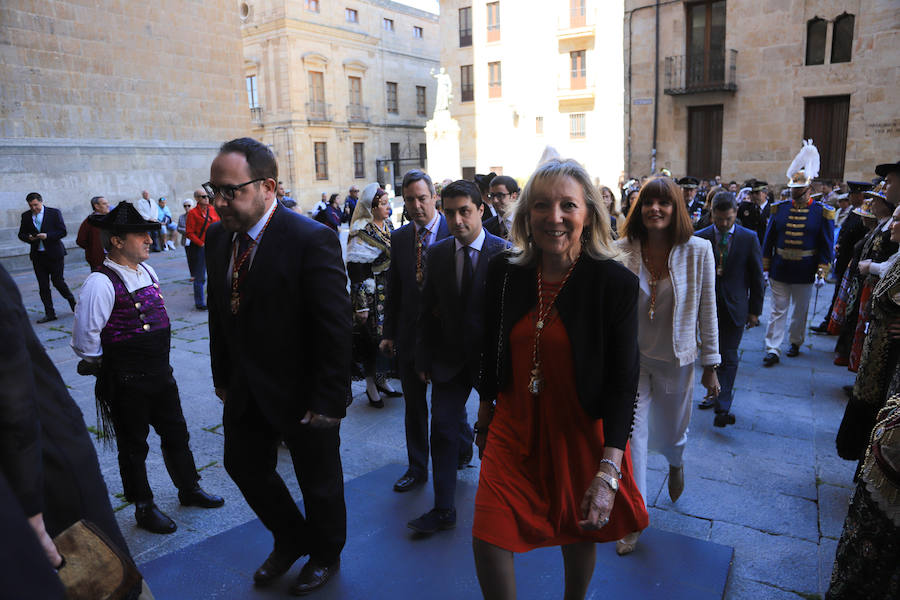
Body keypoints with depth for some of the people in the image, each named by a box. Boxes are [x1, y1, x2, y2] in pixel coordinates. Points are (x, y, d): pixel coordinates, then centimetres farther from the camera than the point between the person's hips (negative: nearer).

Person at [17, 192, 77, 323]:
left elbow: (63, 231, -6)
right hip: (37, 256, 4)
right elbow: (21, 234, 13)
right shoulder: (26, 216, 8)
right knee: (43, 286, 4)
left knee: (58, 281, -1)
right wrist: (29, 238, -10)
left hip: (54, 254, -4)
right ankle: (50, 313, 10)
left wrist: (47, 236, -20)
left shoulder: (55, 213, -3)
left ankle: (73, 303, 24)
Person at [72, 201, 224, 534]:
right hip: (127, 382, -7)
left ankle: (189, 490, 40)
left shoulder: (147, 272, 6)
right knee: (133, 446, 11)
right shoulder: (102, 282, -19)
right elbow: (85, 337, -19)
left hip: (161, 372, 8)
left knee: (176, 434, 20)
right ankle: (144, 509, 29)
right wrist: (103, 367, -4)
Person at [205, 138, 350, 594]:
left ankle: (325, 555, 43)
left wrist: (327, 400, -21)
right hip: (245, 390, 7)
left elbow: (335, 329, -23)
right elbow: (219, 313, 7)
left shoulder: (312, 240, -23)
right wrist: (222, 377, 8)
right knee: (243, 465, 21)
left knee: (318, 480, 14)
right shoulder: (219, 237, 0)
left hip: (300, 393, -6)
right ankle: (291, 539, 48)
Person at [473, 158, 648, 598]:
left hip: (580, 431, -2)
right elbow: (491, 354, 5)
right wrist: (485, 417, 14)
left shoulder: (615, 283, -16)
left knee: (578, 535, 19)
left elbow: (622, 383, -15)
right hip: (514, 428, 2)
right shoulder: (503, 272, -7)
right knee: (487, 538, 0)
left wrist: (608, 472, -20)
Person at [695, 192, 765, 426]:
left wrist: (755, 310, 1)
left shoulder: (749, 238, -1)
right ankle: (717, 392, 31)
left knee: (728, 356, -3)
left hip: (734, 308, -2)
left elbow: (757, 277, 2)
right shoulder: (700, 238, 0)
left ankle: (722, 408, -2)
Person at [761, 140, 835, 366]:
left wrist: (822, 272, -9)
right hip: (780, 270, 1)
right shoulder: (778, 209, 1)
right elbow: (768, 241, 4)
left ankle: (796, 342, 32)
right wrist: (766, 268, 2)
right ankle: (773, 350, 3)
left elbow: (827, 246, -2)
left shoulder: (823, 213, -3)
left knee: (800, 310, 14)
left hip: (805, 272, -1)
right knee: (778, 310, 2)